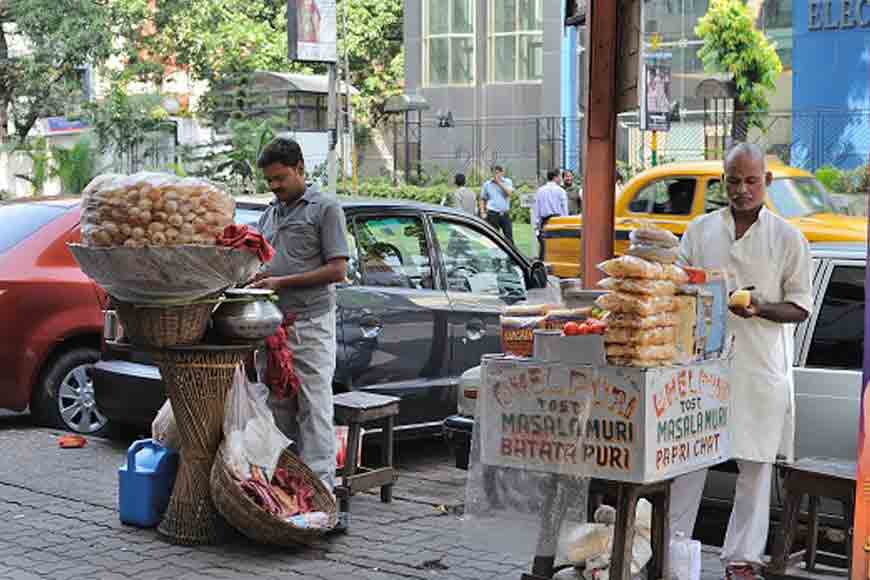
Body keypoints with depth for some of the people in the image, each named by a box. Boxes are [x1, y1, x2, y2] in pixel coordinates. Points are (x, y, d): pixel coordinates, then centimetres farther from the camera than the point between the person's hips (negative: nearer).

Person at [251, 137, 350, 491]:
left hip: (310, 325, -7)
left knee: (314, 409, -6)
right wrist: (257, 279, 1)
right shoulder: (269, 215, 20)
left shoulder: (325, 209, -1)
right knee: (278, 409, 10)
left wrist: (283, 282, -12)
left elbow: (337, 270, -8)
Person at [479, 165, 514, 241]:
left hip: (505, 214, 0)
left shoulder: (508, 182, 6)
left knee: (509, 236, 0)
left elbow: (509, 193, -12)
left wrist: (499, 183, -12)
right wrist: (482, 212, 0)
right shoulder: (487, 184, 7)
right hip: (493, 214, 0)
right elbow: (482, 199, 11)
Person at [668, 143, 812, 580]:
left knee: (755, 466, 3)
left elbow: (800, 308, 3)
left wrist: (760, 308, -15)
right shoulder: (700, 230, 10)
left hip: (761, 367, -1)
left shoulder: (788, 238, 4)